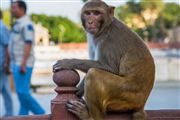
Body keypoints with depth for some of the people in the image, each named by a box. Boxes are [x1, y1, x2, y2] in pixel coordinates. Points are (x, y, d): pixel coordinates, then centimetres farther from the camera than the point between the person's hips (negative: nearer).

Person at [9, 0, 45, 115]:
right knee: (22, 93, 7)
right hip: (17, 63, 10)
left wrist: (23, 64, -25)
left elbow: (28, 44, -19)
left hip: (24, 64, -10)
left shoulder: (26, 24, -12)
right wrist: (13, 65, 19)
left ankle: (41, 114, -5)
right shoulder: (18, 24, 18)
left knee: (23, 92, -13)